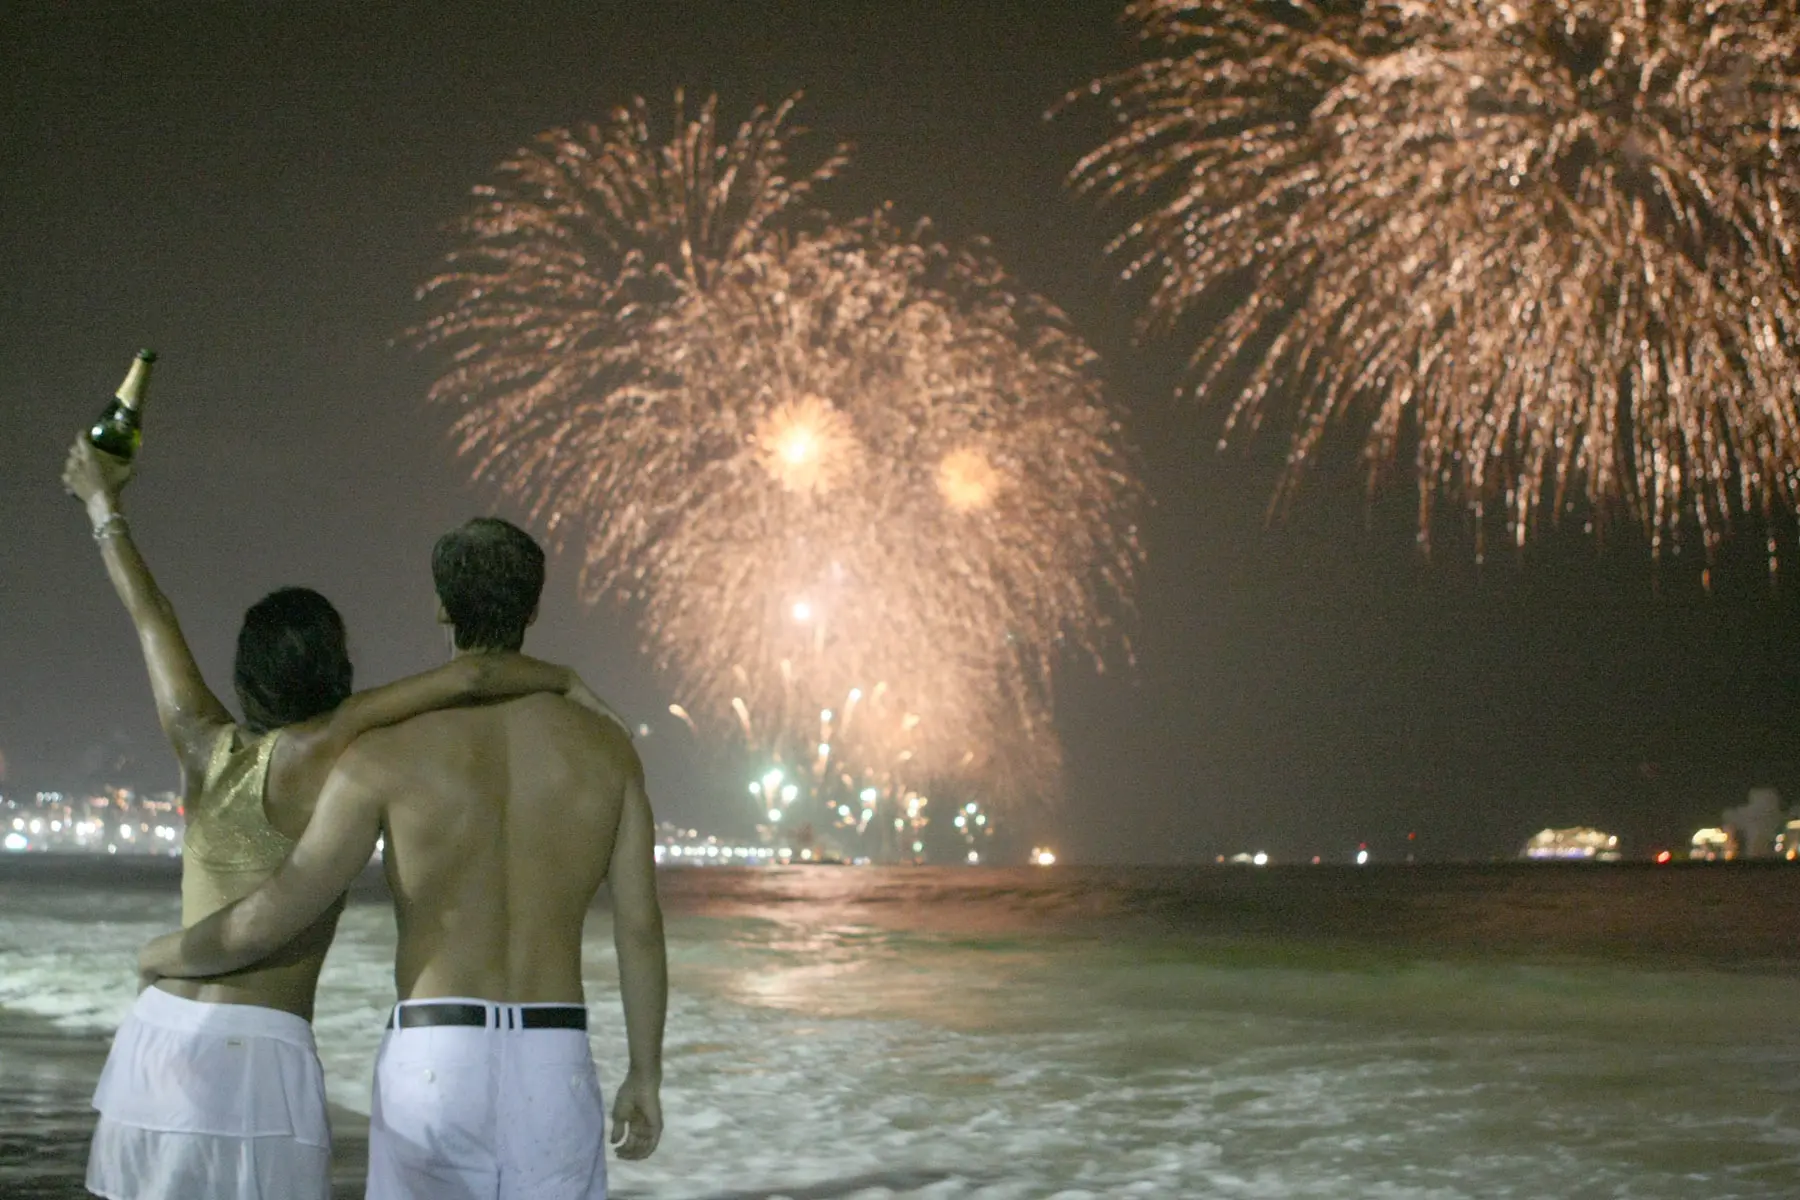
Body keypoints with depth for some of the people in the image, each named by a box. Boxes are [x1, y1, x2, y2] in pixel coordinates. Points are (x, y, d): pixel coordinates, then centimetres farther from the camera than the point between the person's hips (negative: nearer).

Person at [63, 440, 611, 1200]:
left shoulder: (201, 740, 7)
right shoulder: (319, 745, -6)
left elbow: (151, 619, 23)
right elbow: (471, 676, -16)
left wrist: (101, 503, 37)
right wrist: (567, 681, 3)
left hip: (157, 1035, 6)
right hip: (258, 1060, -6)